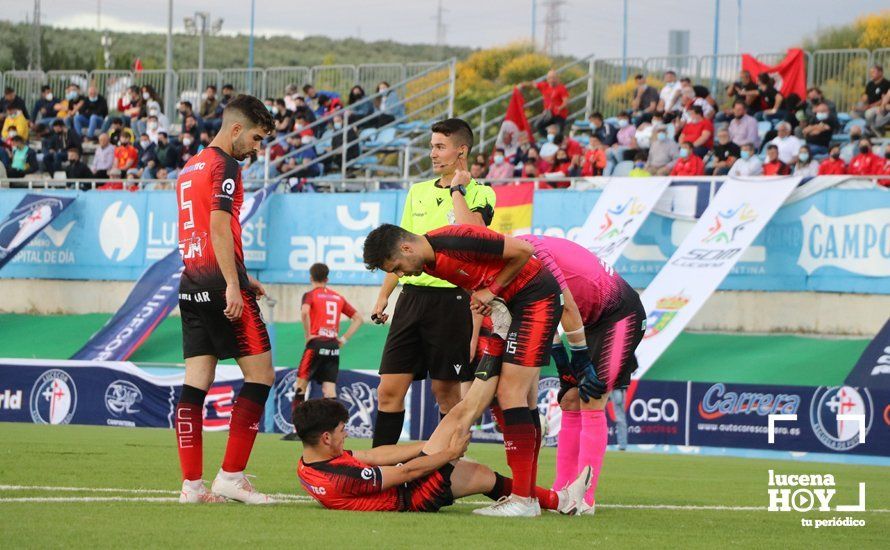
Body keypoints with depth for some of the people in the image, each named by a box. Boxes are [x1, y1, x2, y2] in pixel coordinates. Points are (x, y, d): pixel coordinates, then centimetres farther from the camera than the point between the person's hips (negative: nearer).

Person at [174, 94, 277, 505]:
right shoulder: (224, 166, -7)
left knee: (196, 383, 5)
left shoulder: (189, 169, 21)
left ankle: (192, 484, 1)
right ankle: (231, 475, -7)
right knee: (260, 375, -4)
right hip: (219, 285, -9)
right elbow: (219, 226, -18)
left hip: (192, 285, 9)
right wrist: (233, 285, -22)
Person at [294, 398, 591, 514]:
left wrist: (429, 445, 3)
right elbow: (407, 472, -24)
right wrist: (451, 452, -10)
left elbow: (374, 456, 0)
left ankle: (560, 500, 37)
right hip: (419, 495, -9)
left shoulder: (307, 465, -5)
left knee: (485, 475, 22)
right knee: (456, 420, -6)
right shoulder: (342, 478, -34)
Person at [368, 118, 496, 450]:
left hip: (451, 296, -5)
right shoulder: (418, 192, 17)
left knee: (446, 392, 0)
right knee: (389, 390, -1)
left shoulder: (480, 194, -1)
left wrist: (457, 190, -11)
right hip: (412, 295, 5)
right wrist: (383, 296, 19)